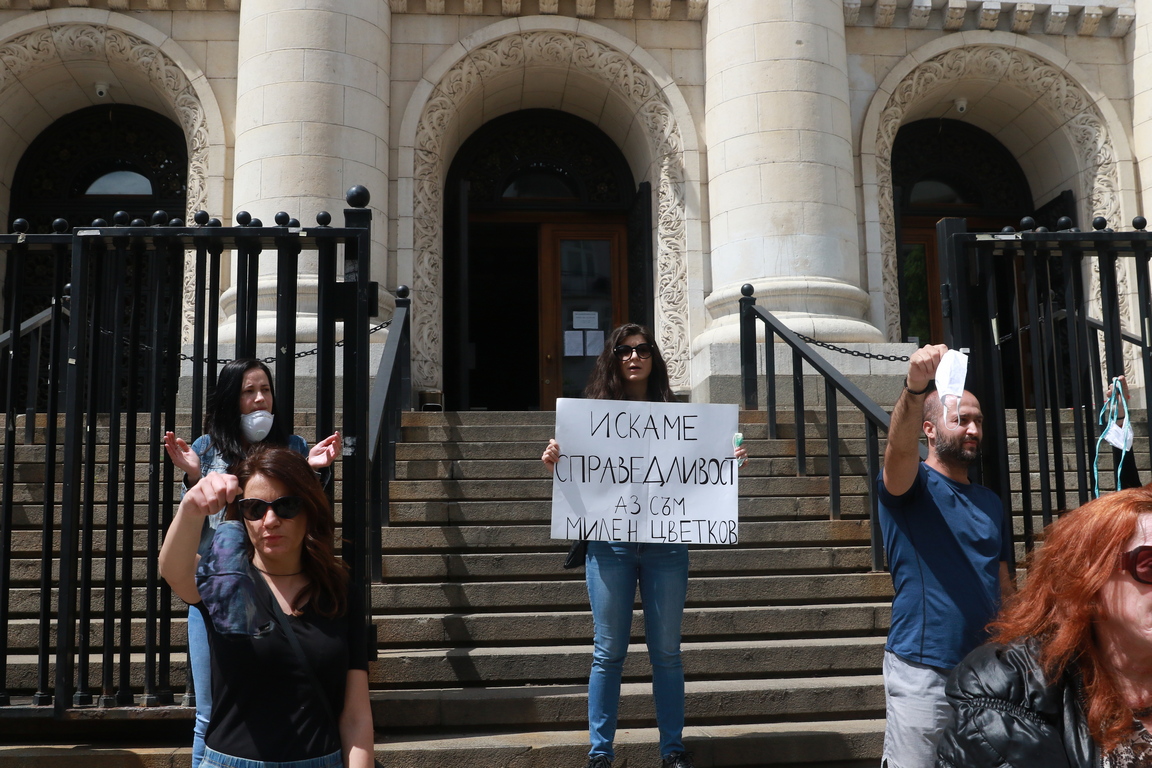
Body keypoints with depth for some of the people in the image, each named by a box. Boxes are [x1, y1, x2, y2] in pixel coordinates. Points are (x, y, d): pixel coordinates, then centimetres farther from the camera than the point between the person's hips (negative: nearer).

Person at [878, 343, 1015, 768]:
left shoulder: (990, 502, 14)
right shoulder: (911, 484, -4)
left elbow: (1003, 586, 16)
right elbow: (900, 446, -28)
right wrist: (916, 387, -46)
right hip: (922, 672, -6)